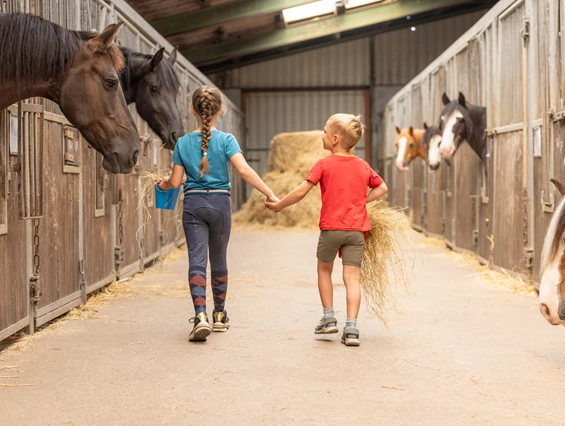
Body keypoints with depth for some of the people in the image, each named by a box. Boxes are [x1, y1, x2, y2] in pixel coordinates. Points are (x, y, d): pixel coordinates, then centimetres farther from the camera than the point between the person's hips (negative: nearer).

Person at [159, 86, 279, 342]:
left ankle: (200, 315, -23)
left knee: (196, 260, -5)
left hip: (193, 203, 0)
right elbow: (244, 170, -19)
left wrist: (163, 185, 24)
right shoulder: (226, 140, -6)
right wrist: (269, 194, -16)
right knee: (219, 260, 15)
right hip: (220, 203, 0)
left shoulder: (183, 143, -1)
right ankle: (220, 315, 28)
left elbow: (175, 182, 1)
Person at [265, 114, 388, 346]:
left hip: (331, 227, -2)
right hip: (357, 229, 2)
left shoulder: (324, 165, -3)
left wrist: (279, 205, 7)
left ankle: (329, 318, 20)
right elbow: (382, 188, 21)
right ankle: (351, 328, -7)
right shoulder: (363, 166, 9)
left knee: (324, 269, 20)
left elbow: (301, 191, -5)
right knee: (352, 277, 1)